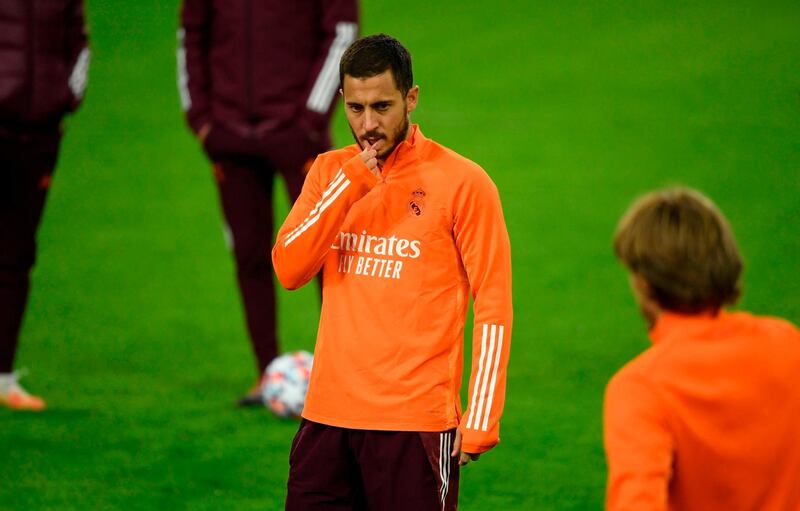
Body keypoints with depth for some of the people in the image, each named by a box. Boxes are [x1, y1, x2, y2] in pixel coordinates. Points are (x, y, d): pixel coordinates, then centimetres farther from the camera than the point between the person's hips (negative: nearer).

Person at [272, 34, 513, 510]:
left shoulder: (462, 182, -5)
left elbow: (494, 307, -5)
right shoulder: (331, 171, 11)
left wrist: (480, 422, -11)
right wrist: (350, 184, -10)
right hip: (328, 415, 4)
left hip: (416, 422, -4)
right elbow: (289, 270, -1)